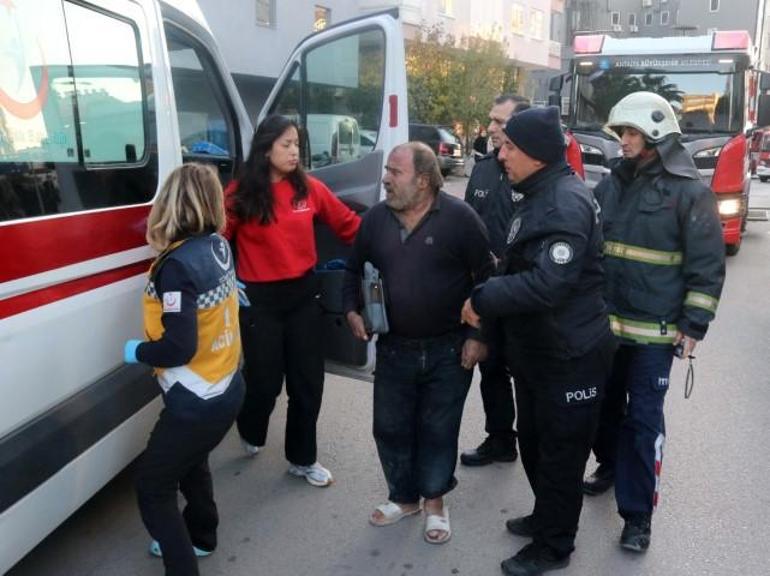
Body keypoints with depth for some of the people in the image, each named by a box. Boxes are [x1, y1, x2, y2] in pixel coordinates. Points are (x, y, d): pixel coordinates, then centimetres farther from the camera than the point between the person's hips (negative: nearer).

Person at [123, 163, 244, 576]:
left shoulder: (177, 265, -25)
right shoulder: (218, 246, -1)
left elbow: (179, 348, -26)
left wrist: (137, 351, -10)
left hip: (196, 403, -9)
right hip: (227, 388, 9)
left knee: (152, 487, 8)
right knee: (190, 462, 30)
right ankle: (199, 538, 51)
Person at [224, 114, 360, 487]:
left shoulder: (309, 188, 0)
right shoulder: (240, 194, -9)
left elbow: (348, 225, 4)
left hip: (304, 294, 4)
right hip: (259, 299, -3)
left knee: (308, 381, 10)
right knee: (265, 380, 7)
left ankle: (303, 459, 30)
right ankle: (251, 433, 43)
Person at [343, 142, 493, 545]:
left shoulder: (459, 217, -12)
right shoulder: (375, 219, 2)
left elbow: (486, 277, -9)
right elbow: (354, 271, 14)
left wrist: (478, 335, -11)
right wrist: (352, 310, -2)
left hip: (449, 349, -4)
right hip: (393, 347, 4)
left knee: (438, 431, 9)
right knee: (390, 428, 14)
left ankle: (434, 501, 32)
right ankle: (404, 496, 36)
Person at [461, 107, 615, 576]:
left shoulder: (567, 202, -23)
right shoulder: (539, 195, 10)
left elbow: (549, 283, -32)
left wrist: (483, 299, -22)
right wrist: (490, 295, 8)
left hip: (571, 355, -10)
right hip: (538, 349, 10)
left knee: (560, 451, 7)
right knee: (534, 442, 22)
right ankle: (546, 518, 43)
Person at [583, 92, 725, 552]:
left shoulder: (690, 191, -9)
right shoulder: (613, 183, 7)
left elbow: (708, 266, -8)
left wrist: (694, 325, -11)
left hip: (654, 330, -5)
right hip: (603, 322, 5)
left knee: (643, 420, 1)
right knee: (605, 405, 18)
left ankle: (638, 515, 12)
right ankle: (611, 466, 43)